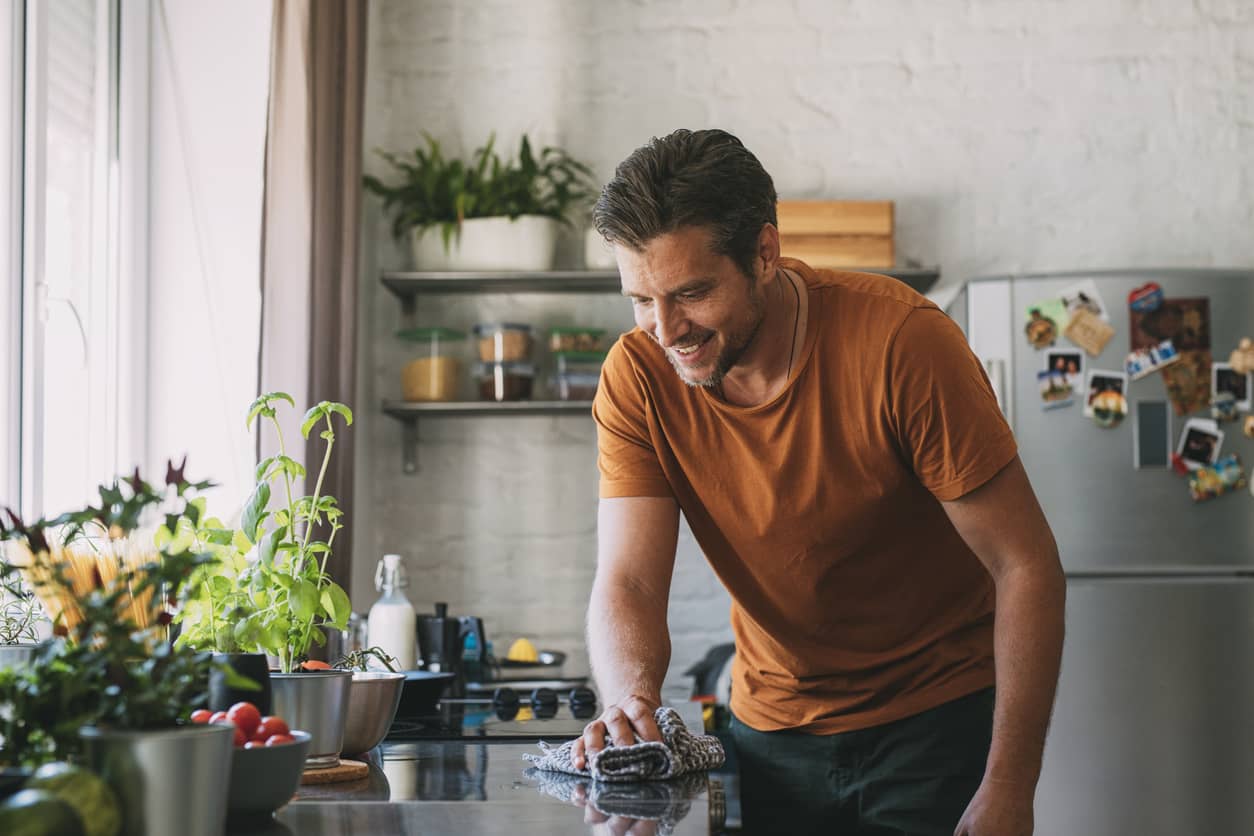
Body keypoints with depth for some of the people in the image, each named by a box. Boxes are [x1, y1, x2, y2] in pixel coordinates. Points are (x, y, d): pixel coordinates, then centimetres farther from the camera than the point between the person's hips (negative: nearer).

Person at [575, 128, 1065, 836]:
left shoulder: (902, 340, -24)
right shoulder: (638, 377, -13)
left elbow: (1027, 566, -20)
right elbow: (627, 585, -15)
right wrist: (629, 704, -38)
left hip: (942, 722, -3)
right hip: (773, 730, 4)